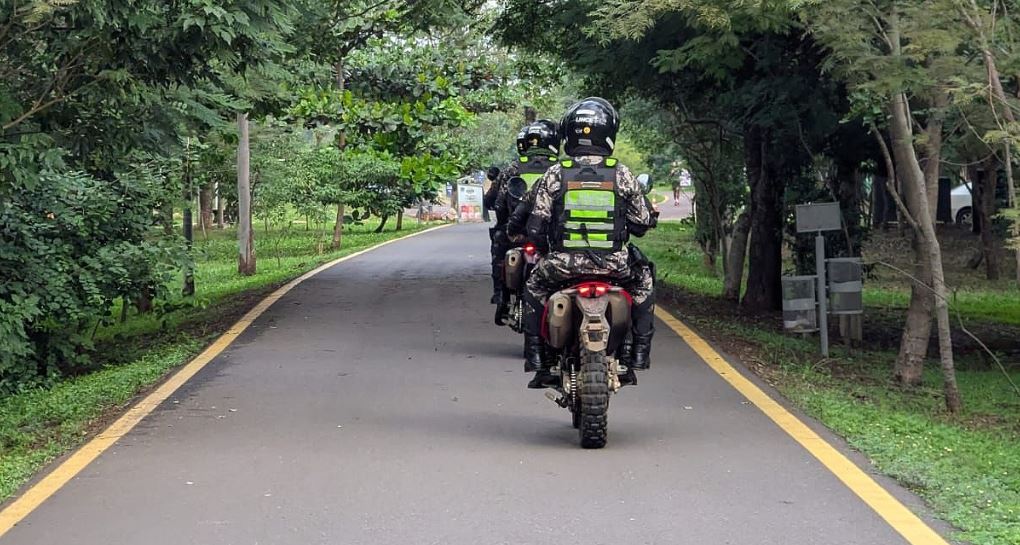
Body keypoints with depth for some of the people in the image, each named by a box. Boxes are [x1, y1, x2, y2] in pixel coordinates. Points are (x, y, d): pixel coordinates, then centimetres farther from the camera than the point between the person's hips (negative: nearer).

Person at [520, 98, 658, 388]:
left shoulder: (555, 175, -2)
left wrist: (534, 235, 22)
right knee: (644, 281, 30)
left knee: (534, 287, 30)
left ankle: (537, 362, 22)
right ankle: (639, 356, 22)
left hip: (564, 263, 0)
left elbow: (535, 228, -1)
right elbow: (643, 223, 5)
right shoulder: (622, 174, -1)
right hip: (614, 264, 0)